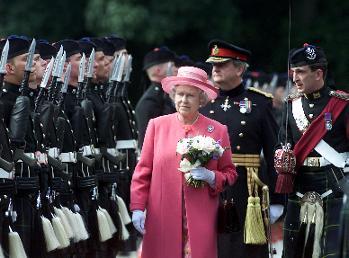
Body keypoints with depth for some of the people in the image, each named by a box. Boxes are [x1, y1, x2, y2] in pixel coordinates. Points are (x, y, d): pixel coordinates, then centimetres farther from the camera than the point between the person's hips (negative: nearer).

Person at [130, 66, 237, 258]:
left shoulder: (217, 130, 7)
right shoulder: (157, 125, 8)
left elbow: (229, 174, 12)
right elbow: (143, 171, 8)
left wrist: (210, 177, -9)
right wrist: (138, 208, 0)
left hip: (200, 219, 0)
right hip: (162, 219, 0)